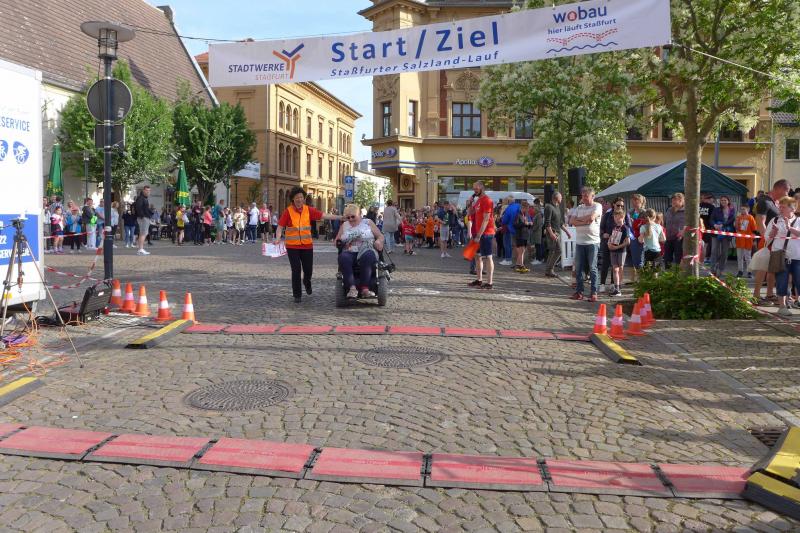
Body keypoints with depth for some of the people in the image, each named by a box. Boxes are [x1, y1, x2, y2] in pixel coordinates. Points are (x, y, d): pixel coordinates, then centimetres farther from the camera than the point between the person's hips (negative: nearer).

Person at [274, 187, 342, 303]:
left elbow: (324, 216, -3)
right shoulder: (288, 211, -8)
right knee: (296, 270, 0)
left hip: (307, 245, 2)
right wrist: (278, 238, -24)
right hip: (292, 246, -2)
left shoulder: (309, 210, -1)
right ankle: (297, 295, 15)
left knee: (308, 269, 9)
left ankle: (307, 281, 45)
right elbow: (280, 227, -8)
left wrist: (341, 217, -8)